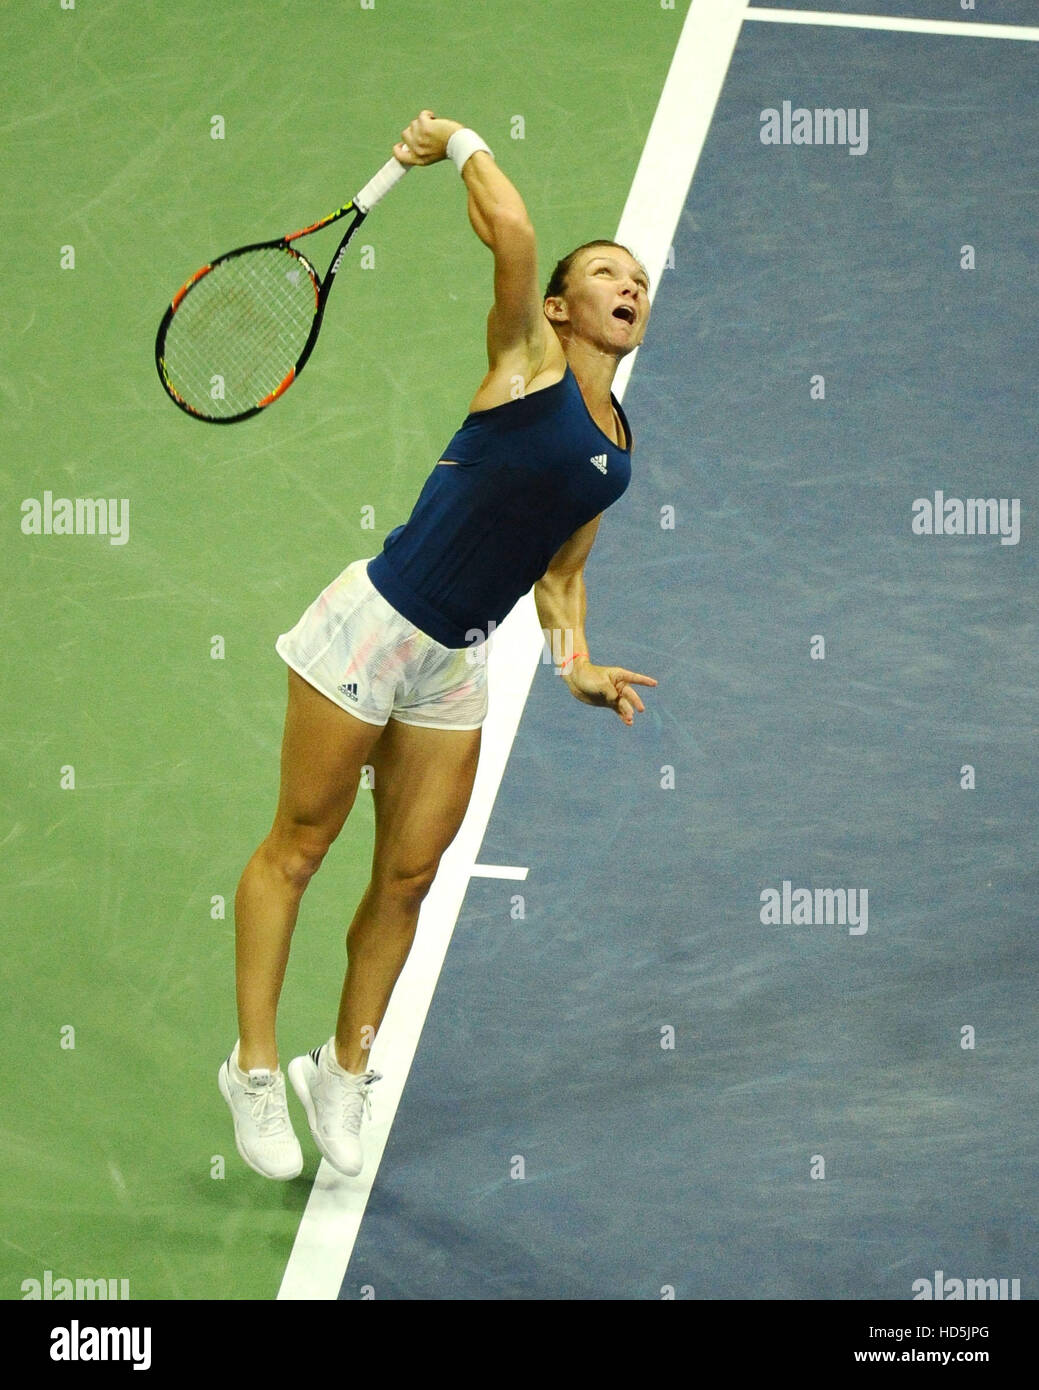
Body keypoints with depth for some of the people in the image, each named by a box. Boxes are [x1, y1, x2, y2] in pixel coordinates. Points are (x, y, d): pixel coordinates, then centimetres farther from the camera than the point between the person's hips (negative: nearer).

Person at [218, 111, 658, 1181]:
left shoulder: (619, 445, 11)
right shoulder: (527, 360, -8)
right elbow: (511, 234, -26)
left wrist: (577, 666, 5)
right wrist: (461, 144, -11)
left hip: (456, 665, 7)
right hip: (373, 623, -6)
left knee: (408, 875, 10)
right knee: (297, 847, 4)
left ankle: (343, 1070, 28)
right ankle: (254, 1068, 17)